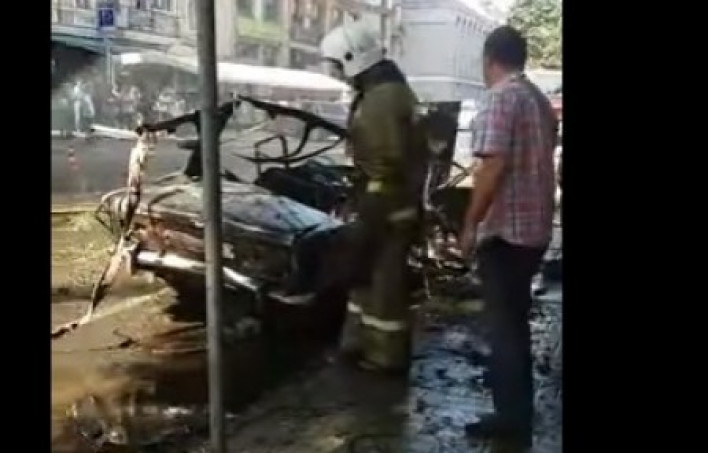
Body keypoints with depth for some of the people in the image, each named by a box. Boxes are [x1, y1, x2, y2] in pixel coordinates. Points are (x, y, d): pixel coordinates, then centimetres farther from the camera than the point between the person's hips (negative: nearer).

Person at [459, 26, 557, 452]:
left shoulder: (501, 98, -13)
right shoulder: (541, 100, 14)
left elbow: (494, 166, -22)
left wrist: (470, 224, -15)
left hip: (505, 230, -9)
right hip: (535, 228, 9)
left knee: (505, 328, -2)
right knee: (514, 324, 16)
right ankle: (513, 416, 25)